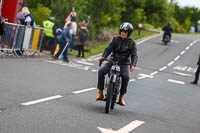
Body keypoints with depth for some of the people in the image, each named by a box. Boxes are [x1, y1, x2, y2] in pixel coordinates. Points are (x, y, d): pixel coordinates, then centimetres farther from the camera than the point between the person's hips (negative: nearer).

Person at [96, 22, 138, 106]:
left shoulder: (132, 43, 1)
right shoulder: (115, 39, 5)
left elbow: (134, 55, -8)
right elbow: (108, 49, -2)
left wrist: (132, 65, -28)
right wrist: (103, 57, -22)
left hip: (123, 64, -2)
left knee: (126, 77, -31)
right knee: (101, 71, -22)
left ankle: (121, 97, -16)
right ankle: (100, 93, -13)